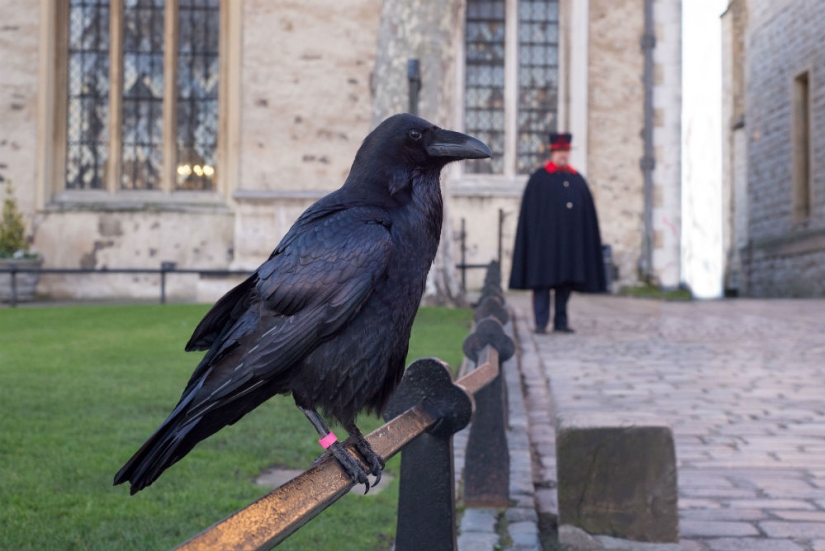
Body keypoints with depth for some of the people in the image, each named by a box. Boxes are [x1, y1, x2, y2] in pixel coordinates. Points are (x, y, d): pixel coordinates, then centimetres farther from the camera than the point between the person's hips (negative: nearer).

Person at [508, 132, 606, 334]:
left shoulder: (577, 179, 13)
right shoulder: (539, 178, 1)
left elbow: (588, 211, 13)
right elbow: (530, 211, -3)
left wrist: (587, 238, 6)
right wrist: (534, 237, -11)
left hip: (570, 239, 4)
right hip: (545, 239, -4)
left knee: (566, 279, 7)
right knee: (542, 280, -4)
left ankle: (561, 322, 14)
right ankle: (541, 323, -1)